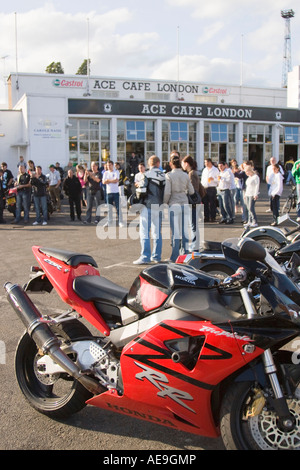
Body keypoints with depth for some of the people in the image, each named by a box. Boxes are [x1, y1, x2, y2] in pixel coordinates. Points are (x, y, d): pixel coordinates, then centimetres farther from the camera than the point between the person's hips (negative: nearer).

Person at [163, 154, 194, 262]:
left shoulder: (169, 175, -8)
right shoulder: (186, 175, 5)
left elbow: (167, 192, -13)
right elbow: (192, 191, 7)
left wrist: (164, 203, 1)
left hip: (174, 205, -4)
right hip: (185, 204, 4)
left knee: (176, 232, -2)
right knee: (185, 230, 8)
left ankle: (175, 256, 1)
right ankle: (185, 254, 13)